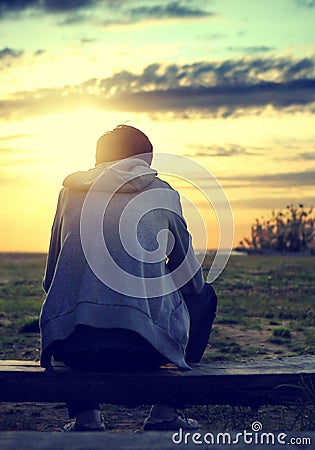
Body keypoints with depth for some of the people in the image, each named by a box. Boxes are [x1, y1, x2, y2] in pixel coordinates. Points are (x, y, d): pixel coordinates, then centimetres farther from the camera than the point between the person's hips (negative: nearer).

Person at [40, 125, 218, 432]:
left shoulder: (71, 190, 17)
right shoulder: (161, 193, 11)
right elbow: (190, 280, 18)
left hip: (70, 347, 2)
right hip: (144, 349, -2)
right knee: (204, 295, 29)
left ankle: (84, 416, 23)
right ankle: (165, 413, 23)